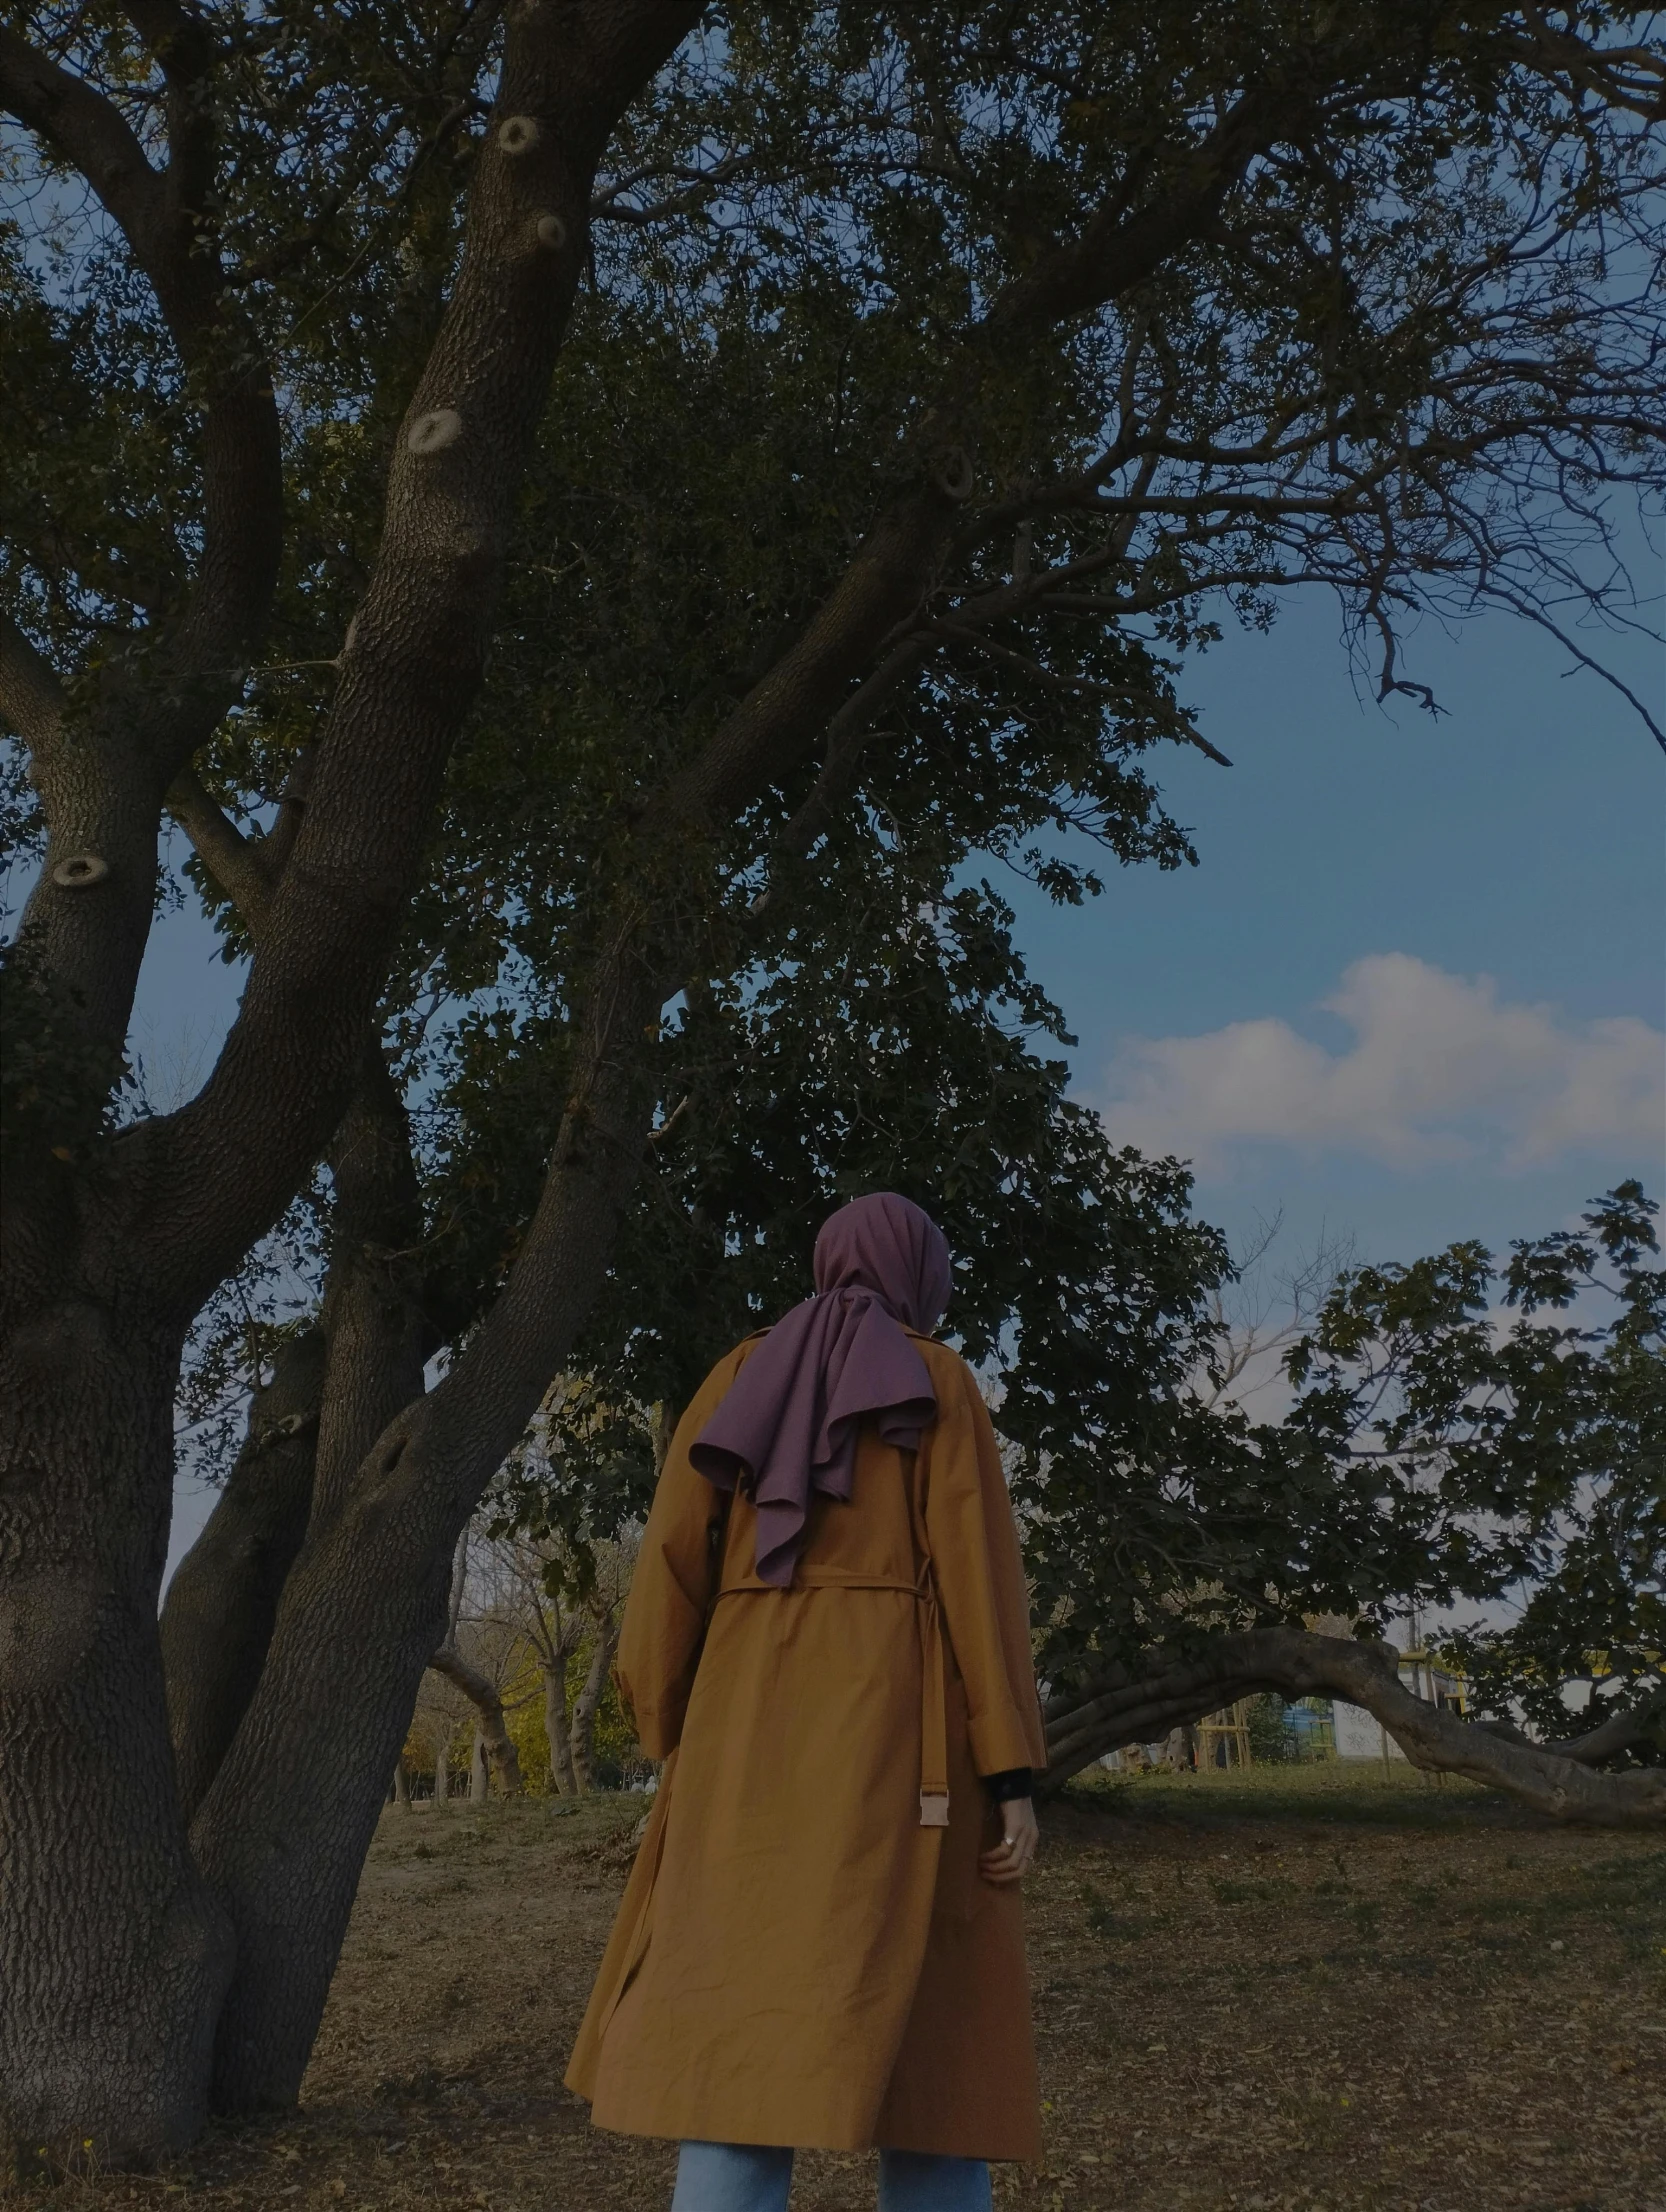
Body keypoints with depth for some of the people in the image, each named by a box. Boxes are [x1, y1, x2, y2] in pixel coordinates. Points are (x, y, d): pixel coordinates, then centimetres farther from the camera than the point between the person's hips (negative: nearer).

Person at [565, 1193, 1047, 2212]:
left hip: (756, 1718, 3)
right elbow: (978, 1562, -5)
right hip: (899, 1720, -3)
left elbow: (676, 1552, 6)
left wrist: (679, 1748, 11)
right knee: (928, 2037, 2)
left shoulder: (743, 1376, 14)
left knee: (753, 2032, -3)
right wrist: (1012, 1772, -7)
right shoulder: (940, 1380, 5)